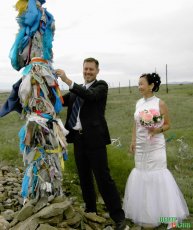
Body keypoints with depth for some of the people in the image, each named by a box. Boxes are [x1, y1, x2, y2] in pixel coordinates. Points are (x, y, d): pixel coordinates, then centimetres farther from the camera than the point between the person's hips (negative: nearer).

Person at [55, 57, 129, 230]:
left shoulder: (101, 86, -2)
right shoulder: (76, 90, 17)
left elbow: (90, 95, -22)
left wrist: (67, 81, -29)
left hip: (94, 138, -6)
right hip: (78, 138, 6)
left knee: (103, 178, -7)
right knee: (84, 178, 15)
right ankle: (91, 210, 31)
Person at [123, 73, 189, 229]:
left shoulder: (160, 104, -10)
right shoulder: (139, 103, 5)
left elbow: (168, 125, -3)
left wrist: (158, 130, -21)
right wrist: (133, 141, 8)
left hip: (156, 146, -5)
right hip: (141, 146, 5)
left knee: (158, 174, -3)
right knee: (142, 175, 10)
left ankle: (167, 214, 14)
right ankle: (147, 214, 26)